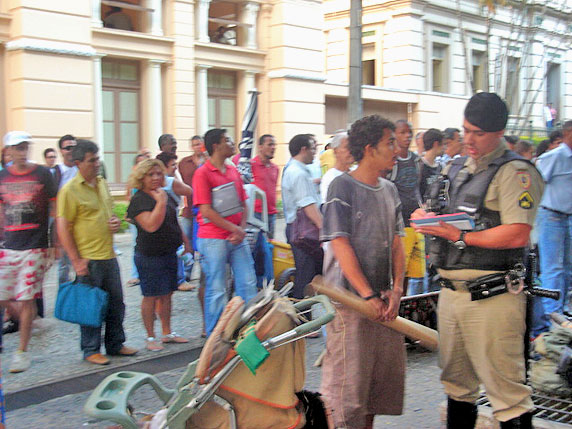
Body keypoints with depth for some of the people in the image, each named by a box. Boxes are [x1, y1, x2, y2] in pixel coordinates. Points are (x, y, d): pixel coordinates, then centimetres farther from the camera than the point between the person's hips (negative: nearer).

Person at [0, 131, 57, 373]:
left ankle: (22, 352, 10)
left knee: (26, 300, -2)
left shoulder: (42, 174, -2)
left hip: (36, 247, -4)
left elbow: (55, 209, 2)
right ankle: (26, 323, 32)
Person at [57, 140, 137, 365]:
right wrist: (76, 261, -16)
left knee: (116, 303, 13)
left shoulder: (102, 183, 12)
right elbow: (63, 229, -13)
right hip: (88, 260, -7)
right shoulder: (70, 190, -12)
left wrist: (115, 222, 2)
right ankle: (91, 350, 17)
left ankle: (115, 344, 28)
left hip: (109, 256, 7)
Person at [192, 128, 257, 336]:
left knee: (248, 283, 8)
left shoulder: (233, 171, 13)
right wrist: (234, 228, -14)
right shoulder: (202, 173, -8)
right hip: (213, 239, -6)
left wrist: (241, 229, -3)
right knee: (216, 289, 1)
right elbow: (206, 211, -14)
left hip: (237, 237, 7)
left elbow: (243, 204, 14)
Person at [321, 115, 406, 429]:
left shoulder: (389, 190, 13)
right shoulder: (343, 187, -8)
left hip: (385, 300, 7)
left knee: (387, 373, 12)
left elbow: (396, 243, 11)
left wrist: (396, 291, -2)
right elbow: (341, 246, -13)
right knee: (347, 377, -3)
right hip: (350, 297, -7)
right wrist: (369, 296, -15)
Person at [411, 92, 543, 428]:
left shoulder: (515, 172, -9)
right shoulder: (456, 169, 16)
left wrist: (460, 236, -17)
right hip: (451, 291, 8)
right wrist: (426, 217, 1)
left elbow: (517, 235, -20)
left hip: (491, 297, -7)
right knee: (457, 383, 19)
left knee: (506, 388, -3)